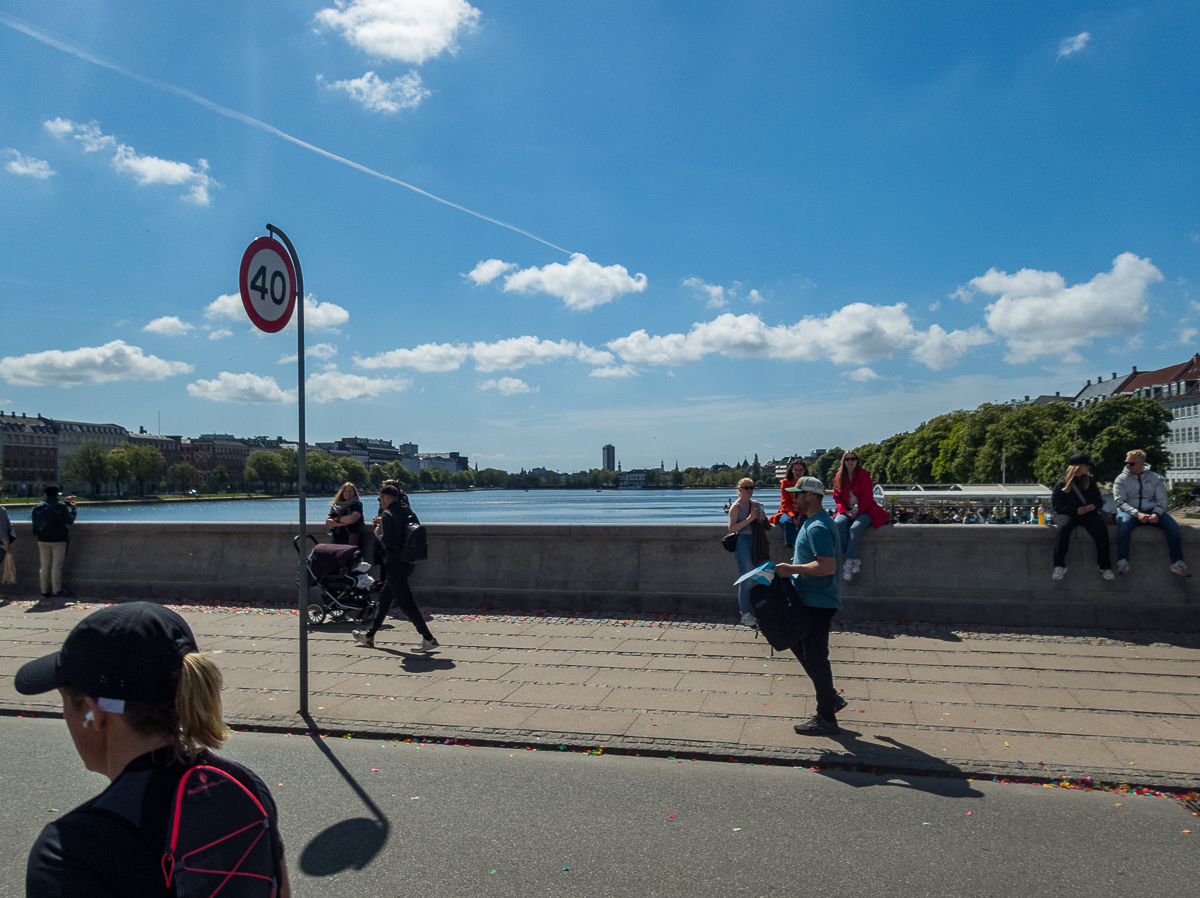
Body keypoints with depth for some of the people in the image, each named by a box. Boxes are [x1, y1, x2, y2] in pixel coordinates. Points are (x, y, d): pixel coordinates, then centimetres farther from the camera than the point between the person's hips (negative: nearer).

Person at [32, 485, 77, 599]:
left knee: (45, 566, 11)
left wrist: (66, 503, 25)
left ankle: (44, 591, 15)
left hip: (43, 541, 4)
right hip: (58, 540, -4)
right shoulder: (61, 506, -10)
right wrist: (73, 508, 12)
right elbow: (70, 520, -3)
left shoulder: (39, 507, 3)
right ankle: (57, 591, 1)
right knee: (56, 566, 0)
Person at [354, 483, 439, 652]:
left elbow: (387, 542, -22)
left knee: (406, 603, -6)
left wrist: (378, 534, -1)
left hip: (395, 565, -9)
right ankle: (369, 636, 32)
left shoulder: (388, 514, -15)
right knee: (384, 599, 20)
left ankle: (429, 639, -7)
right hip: (408, 562, 9)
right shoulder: (408, 512, 11)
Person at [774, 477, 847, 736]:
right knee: (800, 646, 19)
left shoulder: (818, 528, -21)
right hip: (810, 600, 11)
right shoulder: (812, 522, 14)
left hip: (817, 602, -11)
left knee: (815, 656, -3)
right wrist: (792, 567, 15)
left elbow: (827, 567, -29)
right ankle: (831, 698, 27)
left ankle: (826, 719, 8)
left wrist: (792, 569, -24)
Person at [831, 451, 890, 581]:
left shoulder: (863, 475, -3)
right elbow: (837, 497, 9)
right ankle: (855, 560, -30)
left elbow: (867, 497, -6)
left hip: (864, 511, -3)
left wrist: (857, 513, -13)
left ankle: (849, 562, -30)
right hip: (847, 511, 3)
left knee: (856, 527, -35)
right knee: (838, 523, -30)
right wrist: (846, 511, -7)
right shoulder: (839, 476, 8)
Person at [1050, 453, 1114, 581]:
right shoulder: (1061, 484, 5)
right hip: (1067, 513, -3)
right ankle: (1060, 566, -28)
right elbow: (1056, 504, -1)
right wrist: (1076, 510, -14)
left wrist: (1094, 505, -4)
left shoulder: (1090, 482, 18)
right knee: (1064, 528, -37)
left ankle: (1105, 567, -18)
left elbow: (1099, 500, 21)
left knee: (1101, 528, -29)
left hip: (1088, 514, 3)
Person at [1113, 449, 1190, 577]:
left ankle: (1177, 563, -16)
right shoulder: (1121, 479, 3)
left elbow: (1162, 500, 4)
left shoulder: (1154, 478, 10)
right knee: (1124, 523, -36)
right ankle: (1122, 561, -31)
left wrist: (1156, 513, -17)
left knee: (1172, 525, -24)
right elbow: (1120, 502, -6)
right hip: (1129, 512, -2)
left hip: (1151, 511, 2)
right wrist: (1137, 513, -22)